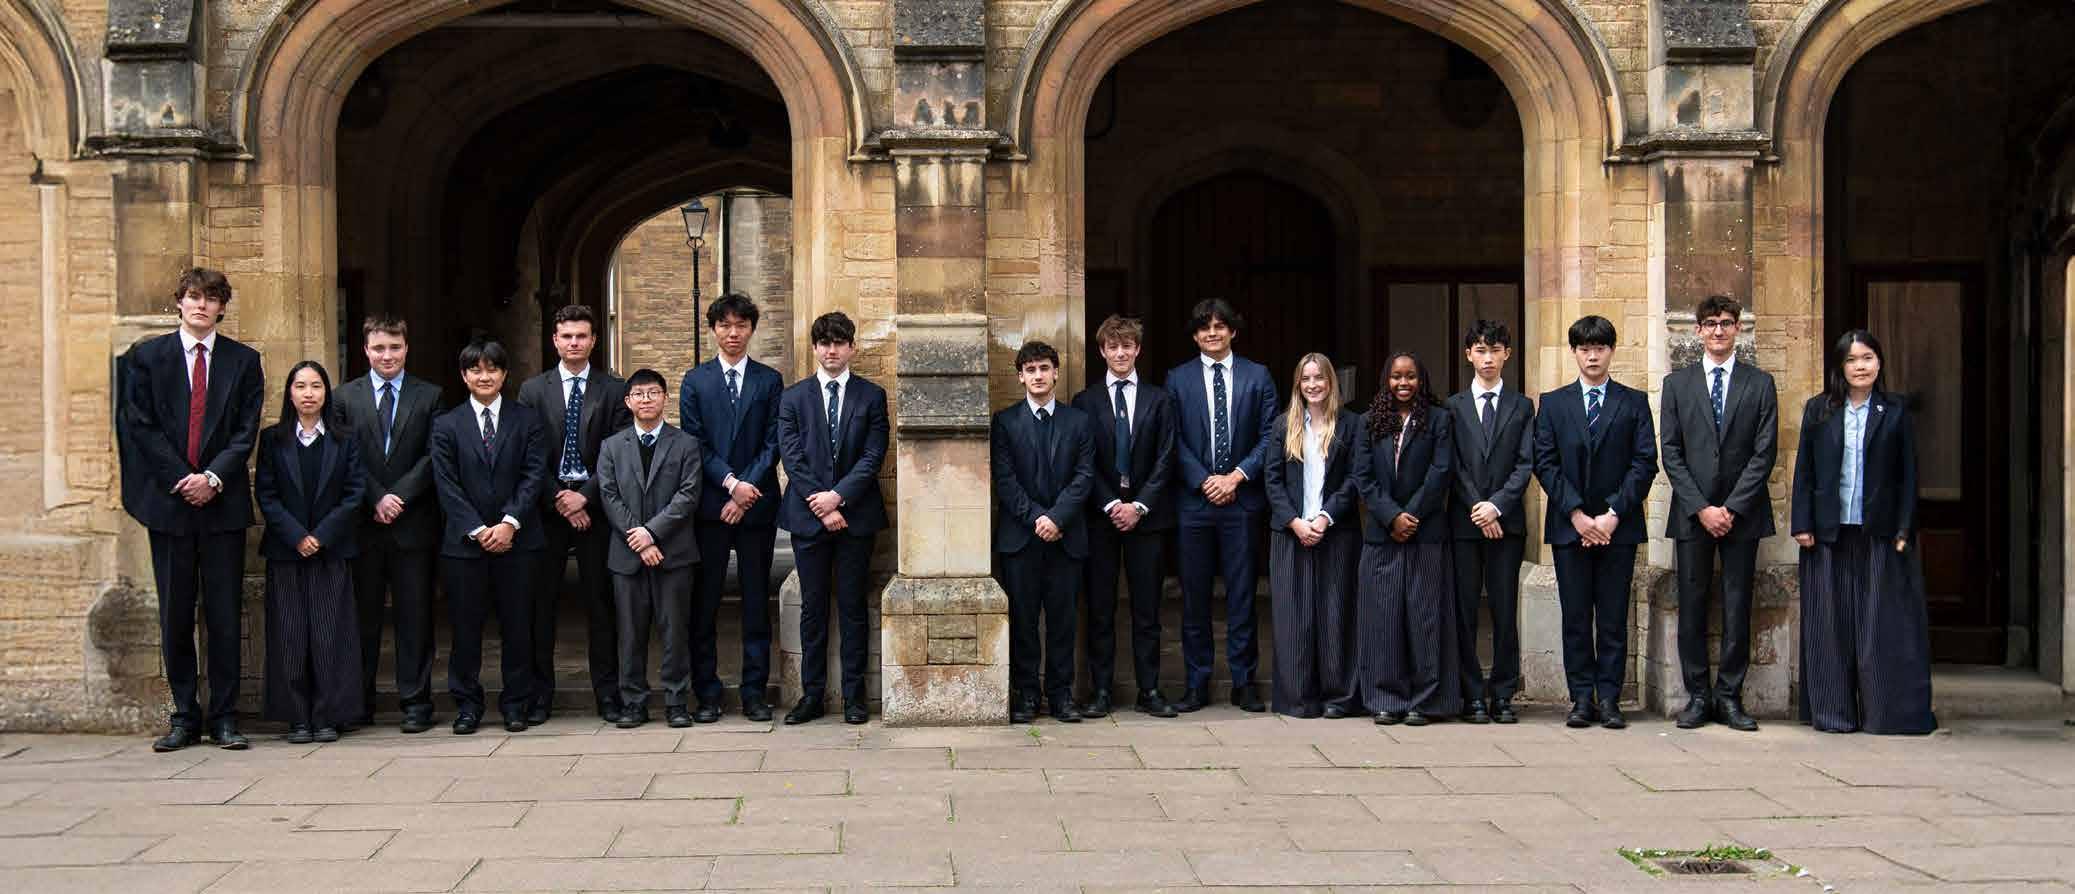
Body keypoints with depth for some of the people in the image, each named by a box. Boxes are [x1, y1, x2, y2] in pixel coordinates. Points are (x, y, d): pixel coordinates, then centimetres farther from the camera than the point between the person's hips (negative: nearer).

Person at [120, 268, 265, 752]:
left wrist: (213, 477, -12)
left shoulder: (243, 361, 8)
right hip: (168, 499, 0)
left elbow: (246, 430, 2)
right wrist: (182, 481, -9)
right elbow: (142, 427, 0)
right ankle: (184, 717, 12)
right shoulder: (147, 357, 7)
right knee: (175, 615, 4)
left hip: (223, 501, 0)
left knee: (225, 615, 1)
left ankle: (225, 717, 7)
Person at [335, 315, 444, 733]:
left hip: (412, 523, -1)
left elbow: (432, 457, -1)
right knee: (363, 615, 5)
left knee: (414, 616, 2)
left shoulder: (429, 397, 6)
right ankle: (359, 703, 13)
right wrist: (376, 499, -10)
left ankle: (415, 703, 7)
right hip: (362, 525, 1)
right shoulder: (346, 397, 8)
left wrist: (398, 498, -11)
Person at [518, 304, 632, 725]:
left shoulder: (614, 389, 4)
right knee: (540, 601, 2)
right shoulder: (533, 390, 7)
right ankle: (539, 694, 8)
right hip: (546, 507, 1)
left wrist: (584, 496, -10)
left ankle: (607, 693, 8)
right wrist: (557, 499, -8)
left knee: (600, 601, 3)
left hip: (595, 505, -1)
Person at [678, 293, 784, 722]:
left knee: (756, 602, 4)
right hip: (710, 505, 0)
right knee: (704, 603, 1)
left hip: (757, 504, 0)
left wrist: (748, 488, -10)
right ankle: (707, 693, 7)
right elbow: (694, 442, 0)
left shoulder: (769, 380, 8)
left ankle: (754, 693, 10)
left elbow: (773, 442, 1)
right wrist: (731, 483, -12)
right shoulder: (695, 380, 7)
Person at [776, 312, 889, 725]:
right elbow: (792, 458, -1)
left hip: (855, 516, -1)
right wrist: (822, 507, -10)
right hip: (808, 516, 1)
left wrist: (838, 496, -13)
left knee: (852, 608, 3)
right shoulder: (793, 397, 6)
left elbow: (873, 456, -3)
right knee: (812, 609, 5)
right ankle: (812, 694, 10)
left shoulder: (872, 396, 5)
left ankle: (854, 695, 8)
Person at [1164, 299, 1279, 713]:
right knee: (1194, 595, 3)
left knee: (1242, 593, 3)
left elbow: (1269, 436, 3)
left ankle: (1243, 681, 10)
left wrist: (1238, 476, -9)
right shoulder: (1178, 379, 7)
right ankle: (1196, 682, 10)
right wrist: (1204, 481, -9)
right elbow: (1175, 441, 3)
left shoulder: (1257, 376, 7)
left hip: (1242, 498, 0)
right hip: (1193, 501, 0)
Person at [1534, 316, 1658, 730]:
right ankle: (1582, 699, 7)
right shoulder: (1553, 403, 10)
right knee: (1575, 617, 2)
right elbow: (1545, 463, 2)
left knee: (1614, 618, 1)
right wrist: (1576, 513, -9)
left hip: (1618, 526, -1)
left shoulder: (1634, 402, 7)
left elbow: (1645, 463, 0)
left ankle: (1609, 699, 5)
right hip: (1568, 525, 1)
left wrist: (1613, 514, -9)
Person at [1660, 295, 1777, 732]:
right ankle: (1697, 695, 8)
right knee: (1692, 606, 1)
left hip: (1742, 514, 0)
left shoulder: (1760, 384, 6)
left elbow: (1764, 452, 0)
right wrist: (1701, 508, -8)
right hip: (1691, 513, 1)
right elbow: (1671, 454, 3)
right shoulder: (1677, 384, 8)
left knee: (1737, 607, 1)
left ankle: (1729, 696, 7)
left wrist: (1732, 508, -9)